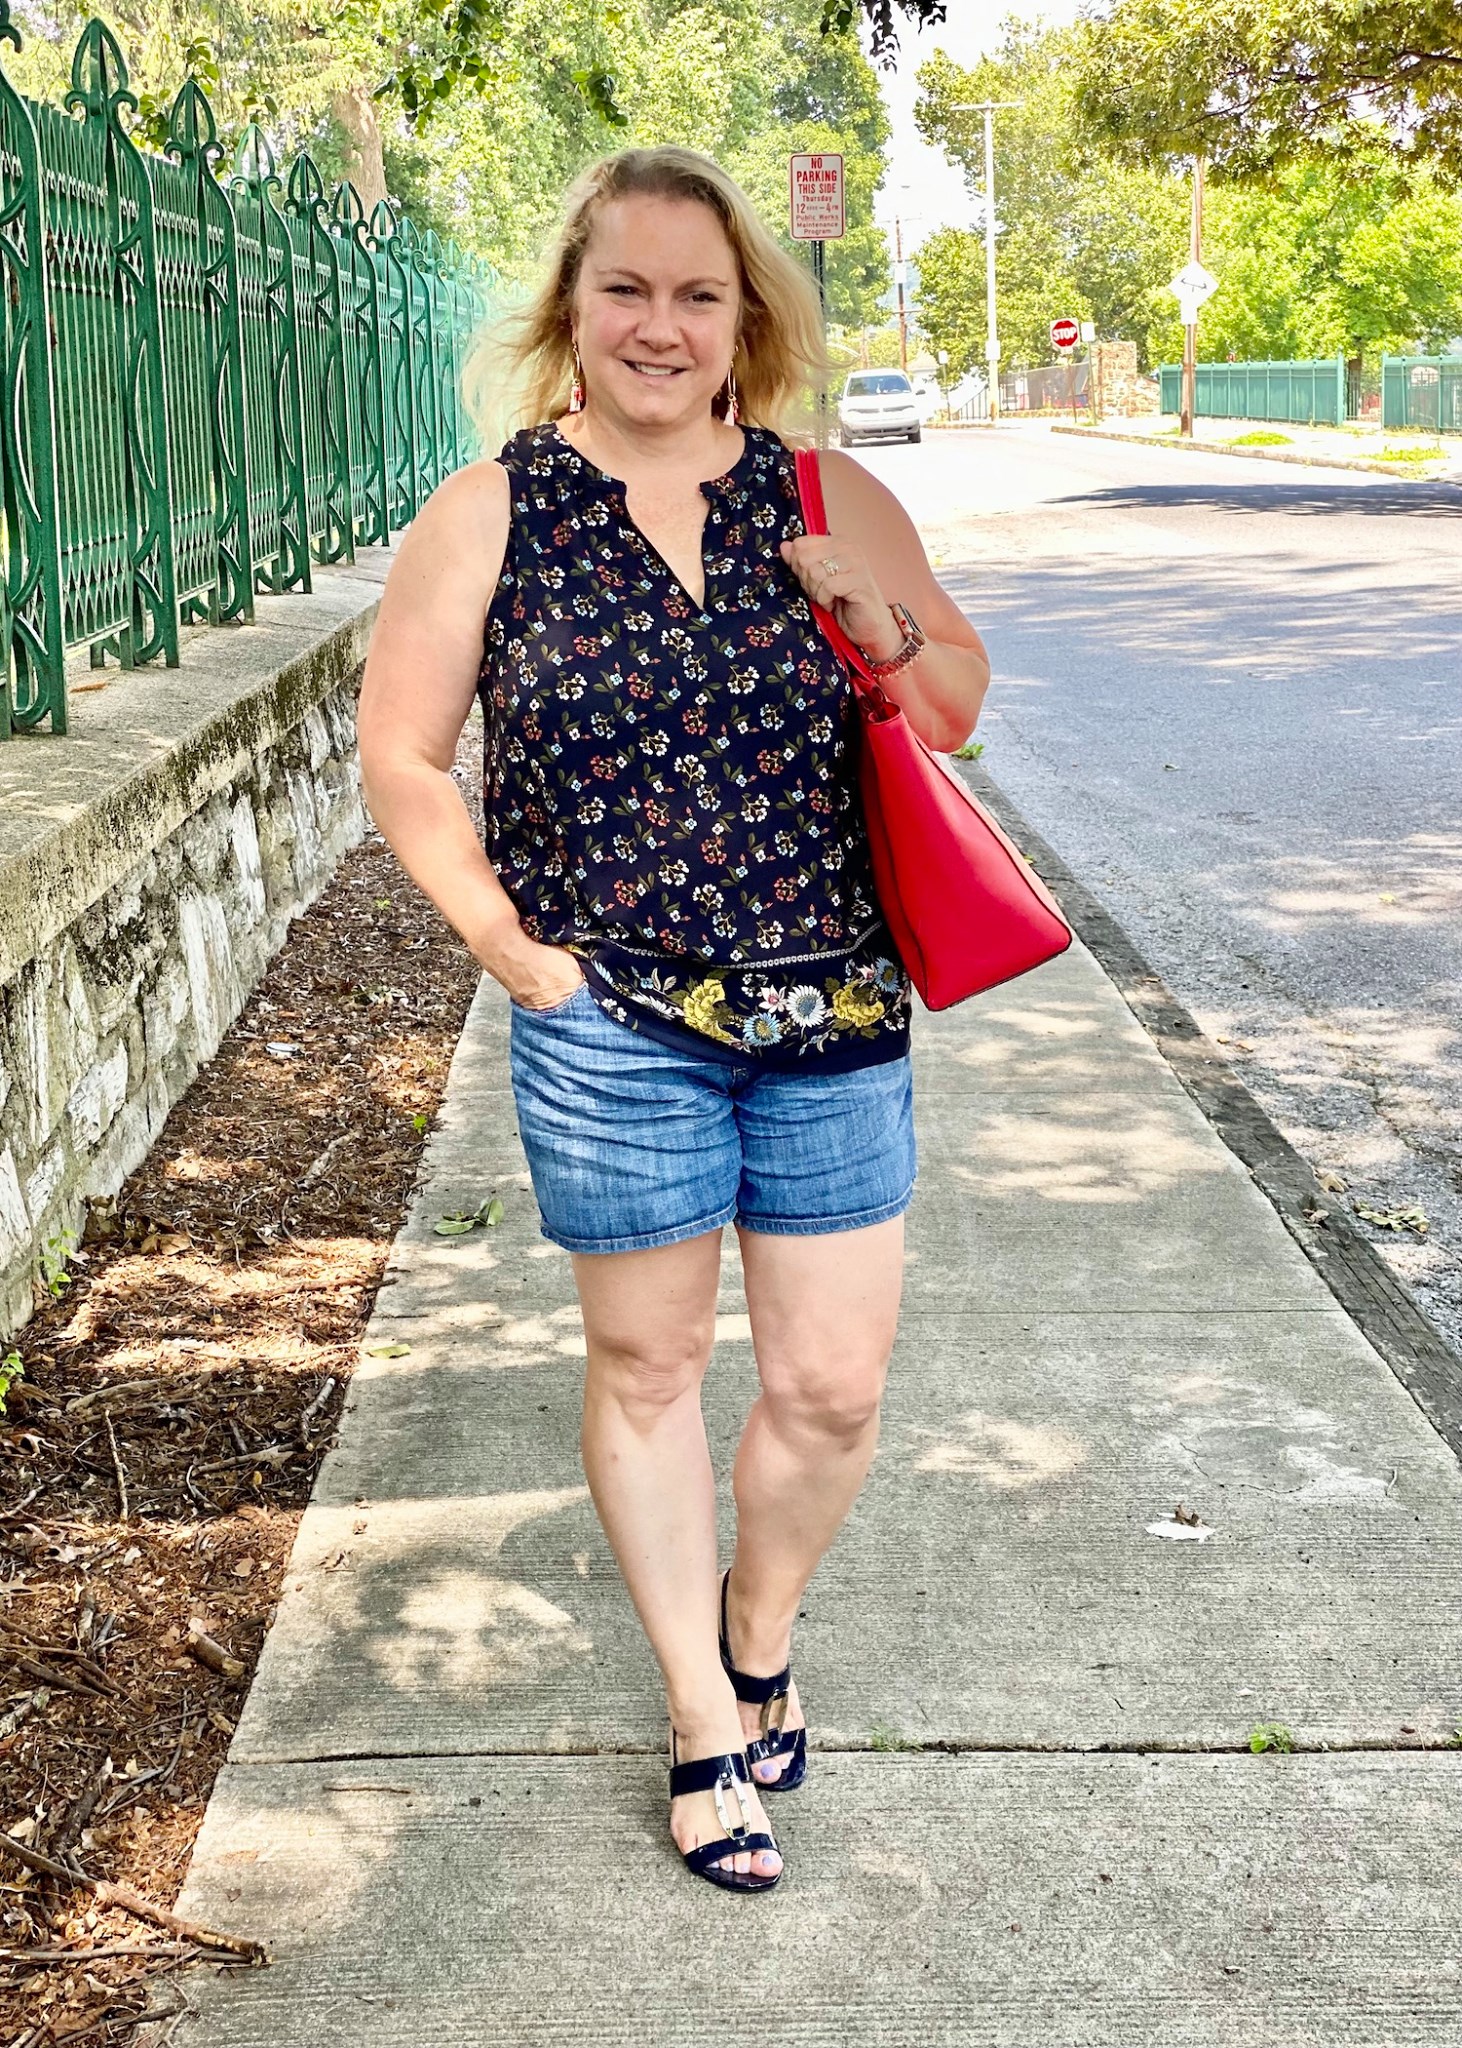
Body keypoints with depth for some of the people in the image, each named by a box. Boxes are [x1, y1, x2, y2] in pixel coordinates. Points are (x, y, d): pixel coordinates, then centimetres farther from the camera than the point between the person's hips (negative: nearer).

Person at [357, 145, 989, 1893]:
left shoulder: (833, 501, 4)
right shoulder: (489, 516, -2)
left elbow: (955, 713, 11)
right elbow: (400, 762, 0)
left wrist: (883, 625, -11)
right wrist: (513, 949, -6)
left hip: (834, 1021, 2)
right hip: (612, 1028, -2)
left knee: (832, 1389, 7)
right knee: (647, 1371, 11)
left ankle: (758, 1636, 37)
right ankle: (705, 1721, 30)